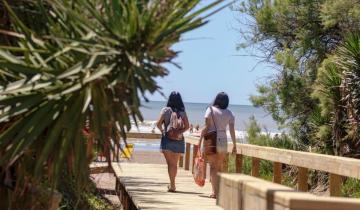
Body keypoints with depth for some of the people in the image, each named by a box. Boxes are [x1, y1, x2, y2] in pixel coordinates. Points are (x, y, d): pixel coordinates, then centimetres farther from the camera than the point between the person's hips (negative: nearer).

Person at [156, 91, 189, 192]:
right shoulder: (182, 112, 1)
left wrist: (162, 130, 8)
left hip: (167, 139, -3)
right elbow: (187, 126, -4)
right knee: (175, 163, 15)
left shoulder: (165, 110, -5)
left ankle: (172, 185, -16)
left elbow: (158, 124, -10)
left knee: (170, 163, -3)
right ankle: (172, 184, 27)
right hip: (179, 140, 3)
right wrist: (179, 131, 8)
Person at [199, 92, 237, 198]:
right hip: (223, 141, 3)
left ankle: (214, 191, -11)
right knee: (219, 167, 14)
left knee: (213, 167, -1)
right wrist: (234, 145, 9)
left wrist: (200, 140, -3)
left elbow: (206, 127, -7)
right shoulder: (229, 113, 5)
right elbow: (232, 130, 3)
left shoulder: (210, 110, -3)